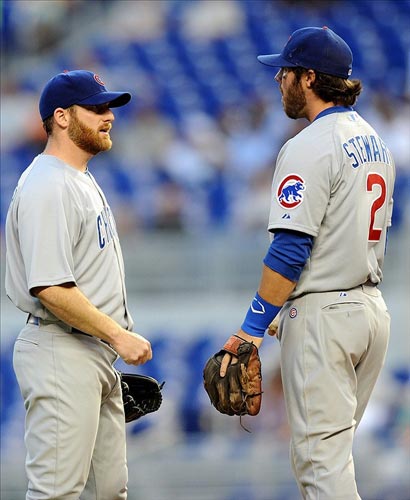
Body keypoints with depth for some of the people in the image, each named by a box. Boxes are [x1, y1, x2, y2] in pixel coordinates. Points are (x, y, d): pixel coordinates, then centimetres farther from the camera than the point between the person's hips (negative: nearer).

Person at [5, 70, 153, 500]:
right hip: (60, 352, -11)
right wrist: (119, 335, -20)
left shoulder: (83, 181, 18)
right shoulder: (46, 186, -16)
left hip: (97, 354, 11)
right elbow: (51, 288, -23)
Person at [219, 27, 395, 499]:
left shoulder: (309, 147, -15)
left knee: (321, 455, -7)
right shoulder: (375, 142, 14)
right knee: (331, 448, 17)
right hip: (372, 306, 9)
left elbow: (290, 250, -20)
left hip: (323, 316, -9)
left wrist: (253, 327, -16)